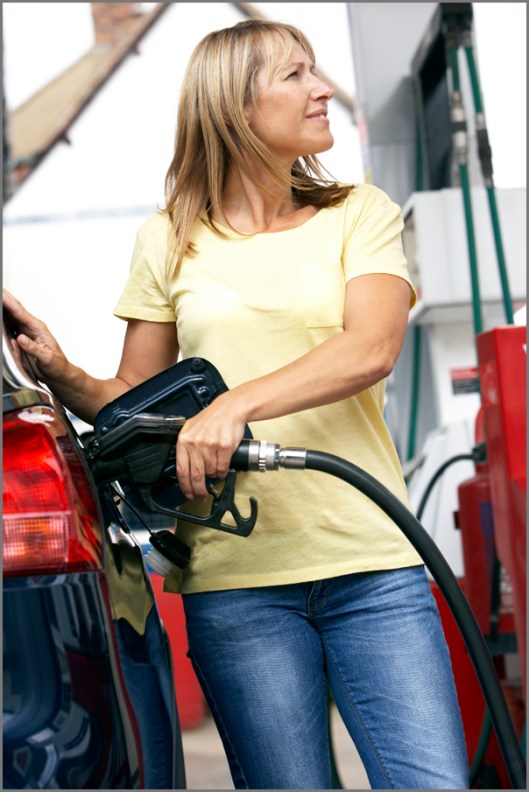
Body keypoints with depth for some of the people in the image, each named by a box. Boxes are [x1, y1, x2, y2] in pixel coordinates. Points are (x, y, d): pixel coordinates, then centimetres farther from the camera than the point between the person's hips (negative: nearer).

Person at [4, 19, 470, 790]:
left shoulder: (360, 214, 8)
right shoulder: (170, 240, 10)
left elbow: (371, 349, -10)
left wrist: (235, 406, -24)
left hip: (372, 563, 1)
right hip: (235, 573, 0)